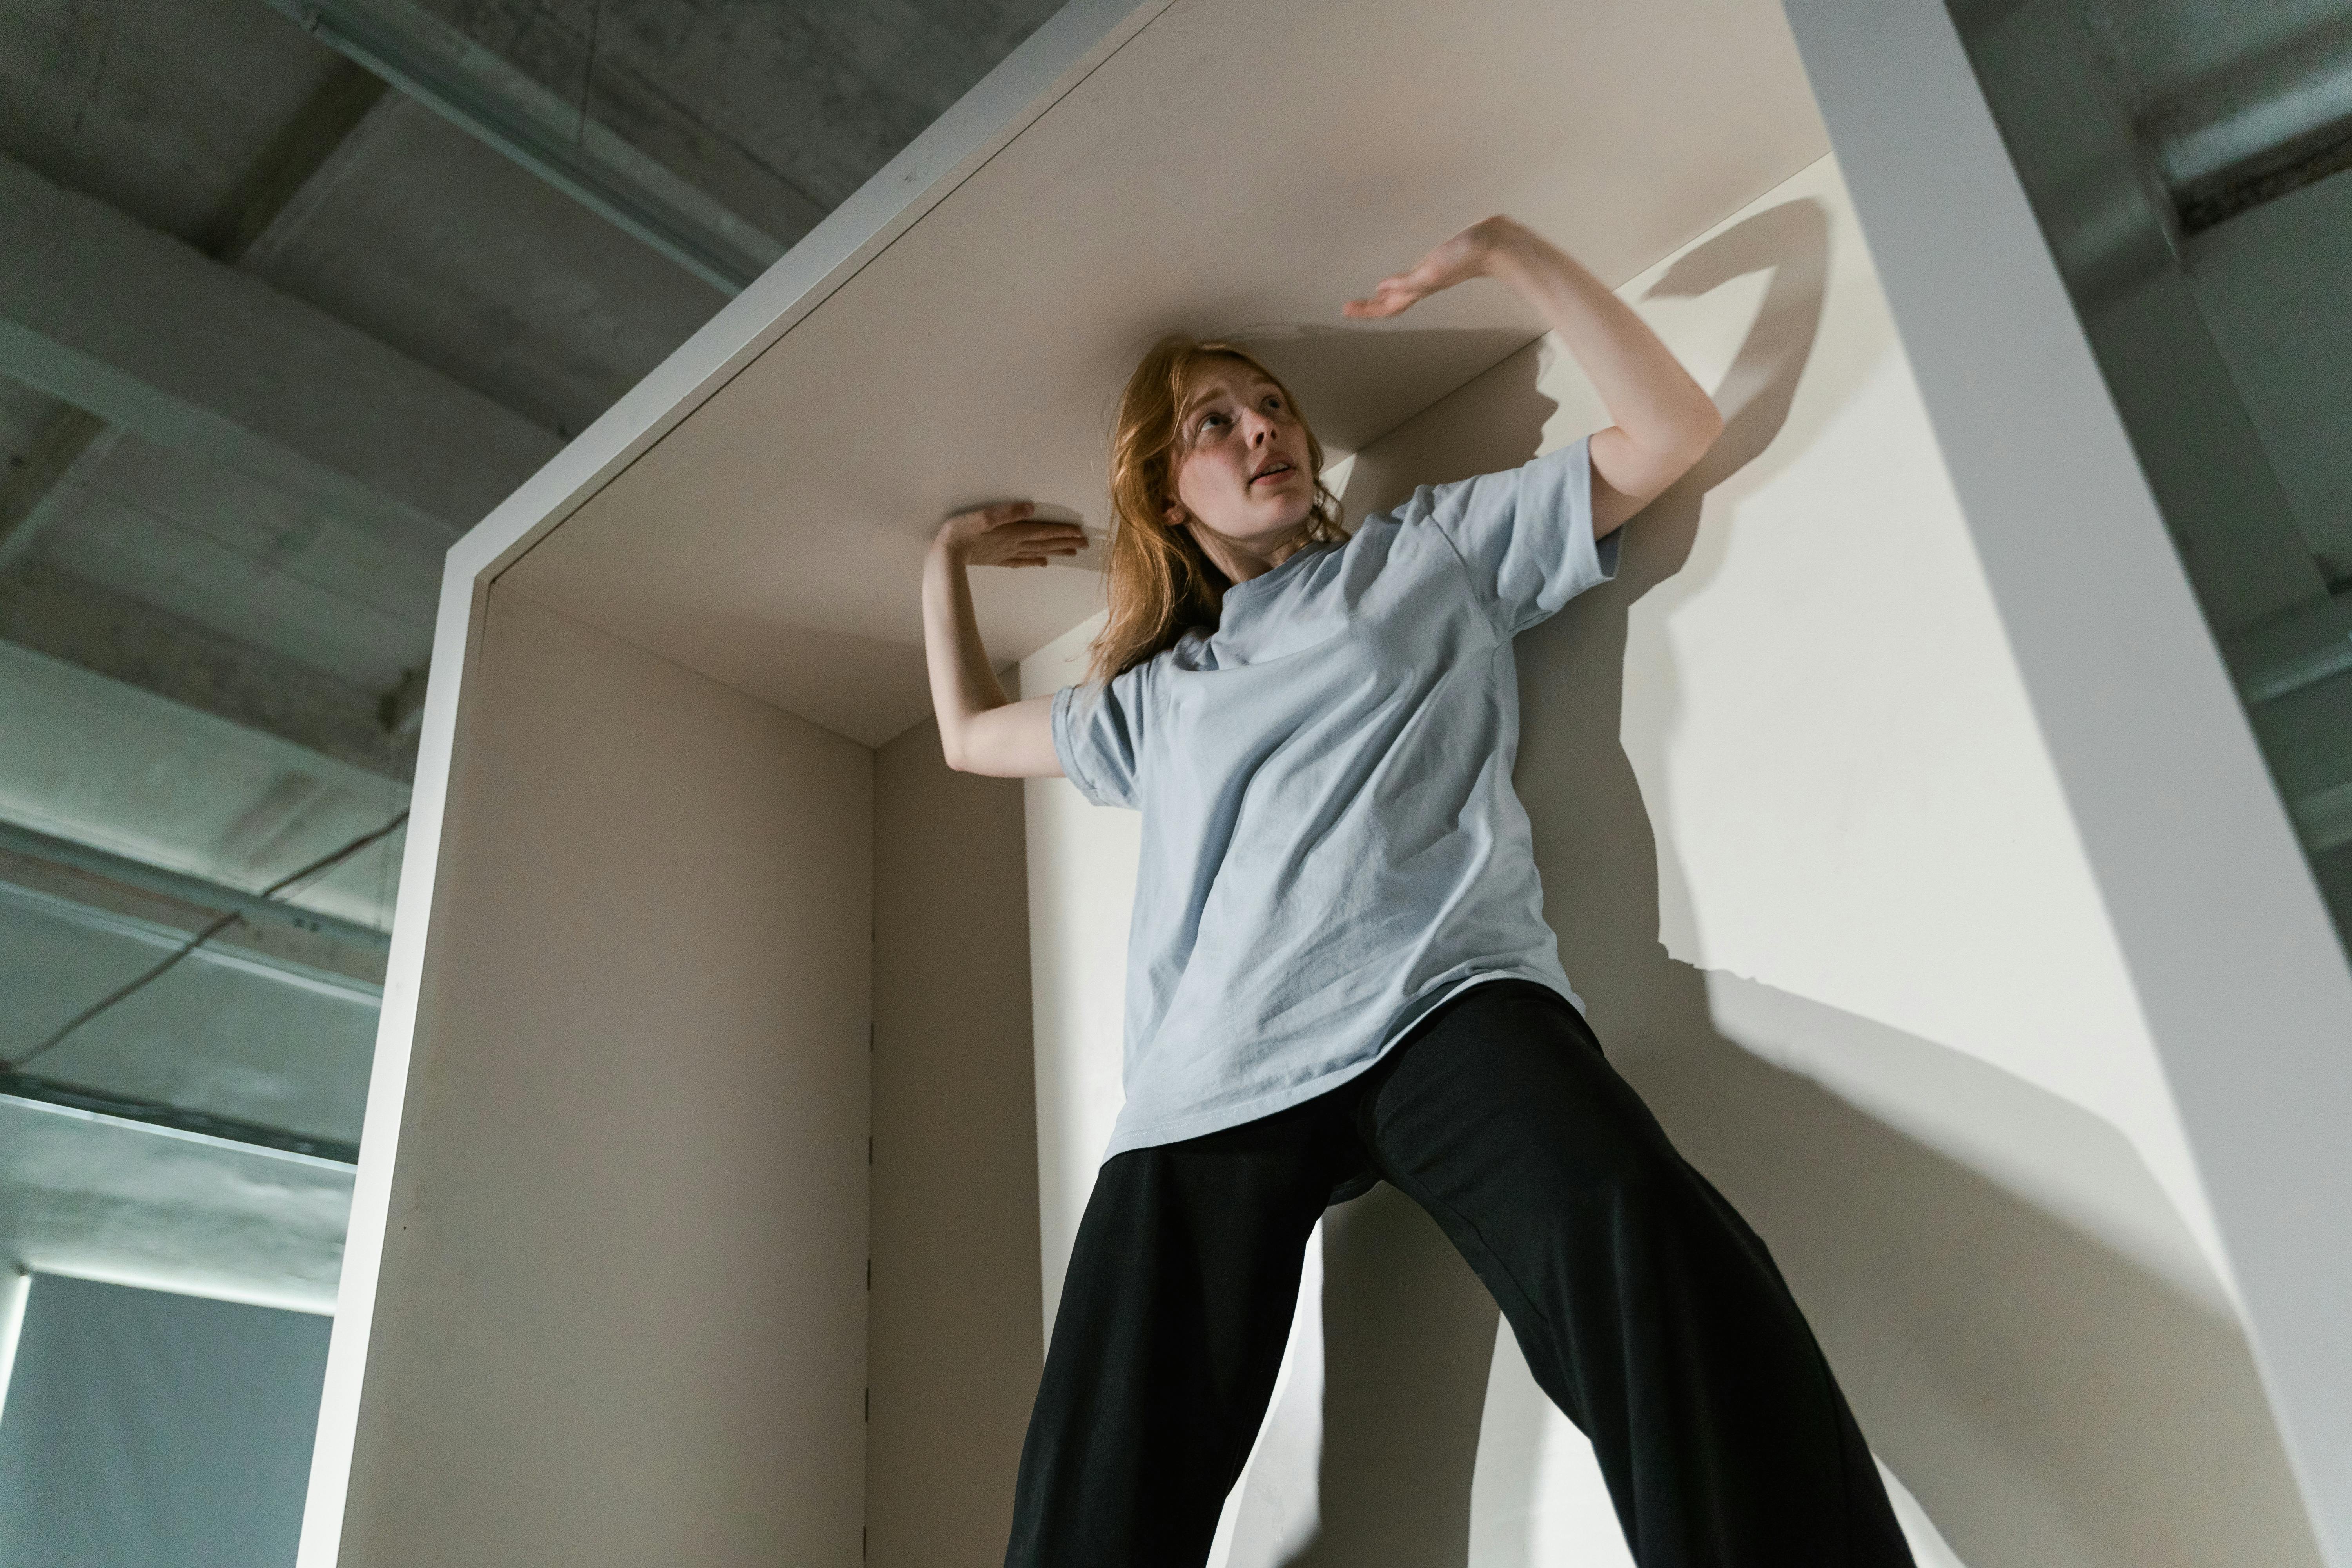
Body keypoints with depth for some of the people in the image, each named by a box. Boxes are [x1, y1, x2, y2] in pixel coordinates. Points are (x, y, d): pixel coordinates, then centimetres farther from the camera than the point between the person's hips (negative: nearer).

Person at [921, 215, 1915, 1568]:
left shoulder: (1436, 548, 25)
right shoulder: (1154, 697, 33)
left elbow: (1670, 431, 19)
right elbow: (973, 733, 48)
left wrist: (1509, 253, 14)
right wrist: (947, 564, 49)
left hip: (1440, 1000, -2)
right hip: (1212, 1086, 3)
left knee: (1645, 1258, -37)